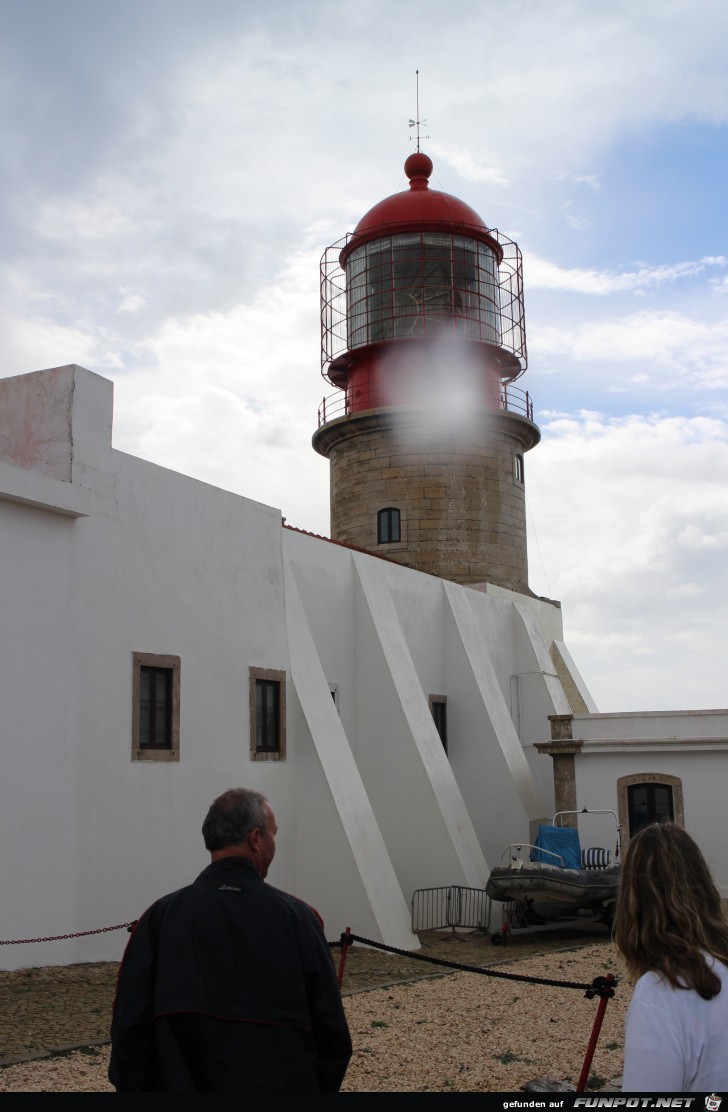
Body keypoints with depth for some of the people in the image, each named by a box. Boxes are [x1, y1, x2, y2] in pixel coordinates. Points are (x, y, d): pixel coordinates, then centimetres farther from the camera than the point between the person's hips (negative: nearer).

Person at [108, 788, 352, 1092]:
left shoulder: (161, 918, -8)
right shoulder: (296, 918, -9)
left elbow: (131, 1028, -8)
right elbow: (331, 1031, -5)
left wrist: (134, 1089, 4)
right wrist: (321, 1089, 10)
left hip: (183, 1083, 1)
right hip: (284, 1084, -1)